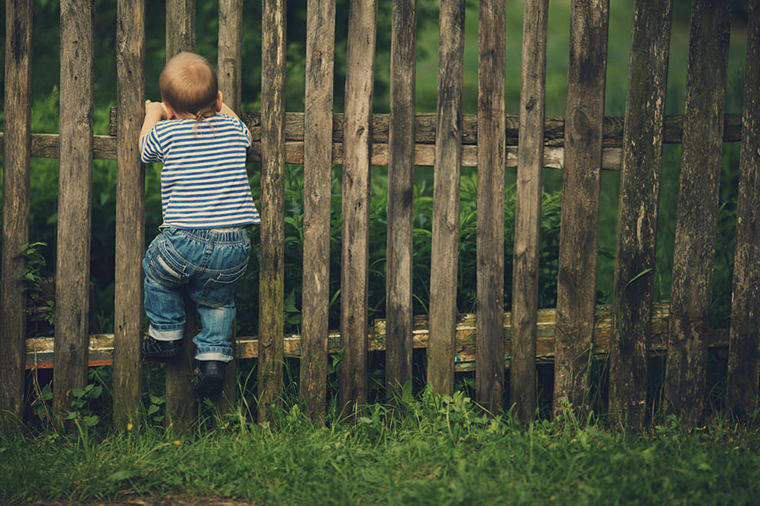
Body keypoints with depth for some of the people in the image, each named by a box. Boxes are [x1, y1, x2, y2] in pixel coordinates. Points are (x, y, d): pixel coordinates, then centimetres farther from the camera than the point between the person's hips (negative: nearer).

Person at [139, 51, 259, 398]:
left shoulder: (165, 132, 0)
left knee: (156, 271, 27)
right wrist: (222, 107, 48)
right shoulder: (232, 128, 9)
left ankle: (166, 335, 32)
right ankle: (213, 355, 13)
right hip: (234, 247, 3)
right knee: (217, 301, 25)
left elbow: (143, 149, 25)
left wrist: (152, 115, 40)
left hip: (184, 242, -3)